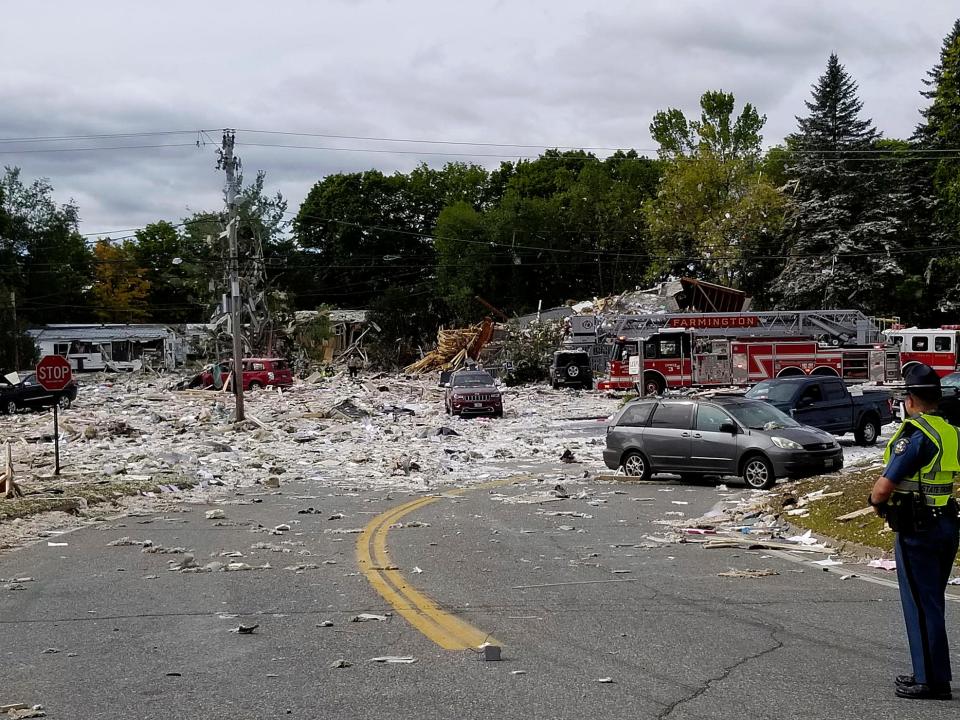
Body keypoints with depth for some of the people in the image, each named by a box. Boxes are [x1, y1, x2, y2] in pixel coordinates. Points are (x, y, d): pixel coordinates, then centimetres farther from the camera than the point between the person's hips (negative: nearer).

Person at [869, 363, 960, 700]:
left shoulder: (914, 434, -18)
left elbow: (884, 487, -22)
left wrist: (876, 500, 0)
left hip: (918, 530, -9)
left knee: (921, 605, -1)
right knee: (931, 602, 18)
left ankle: (932, 681, 4)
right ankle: (932, 673, 27)